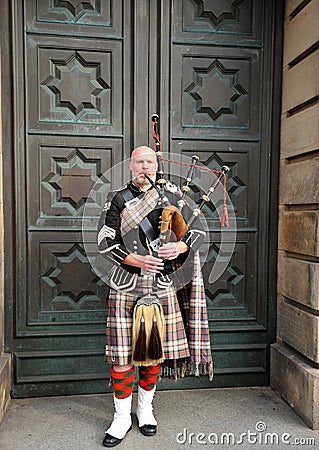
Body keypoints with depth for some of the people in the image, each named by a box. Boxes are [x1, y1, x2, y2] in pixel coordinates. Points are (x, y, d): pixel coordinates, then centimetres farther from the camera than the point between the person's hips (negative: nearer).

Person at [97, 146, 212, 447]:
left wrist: (180, 246, -14)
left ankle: (145, 408, 35)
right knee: (122, 353, 4)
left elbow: (199, 230, 7)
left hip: (162, 285, 2)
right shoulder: (117, 199, 4)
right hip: (125, 285, -1)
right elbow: (104, 242, -2)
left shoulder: (172, 195, 7)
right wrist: (138, 260, -15)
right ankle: (122, 417, 24)